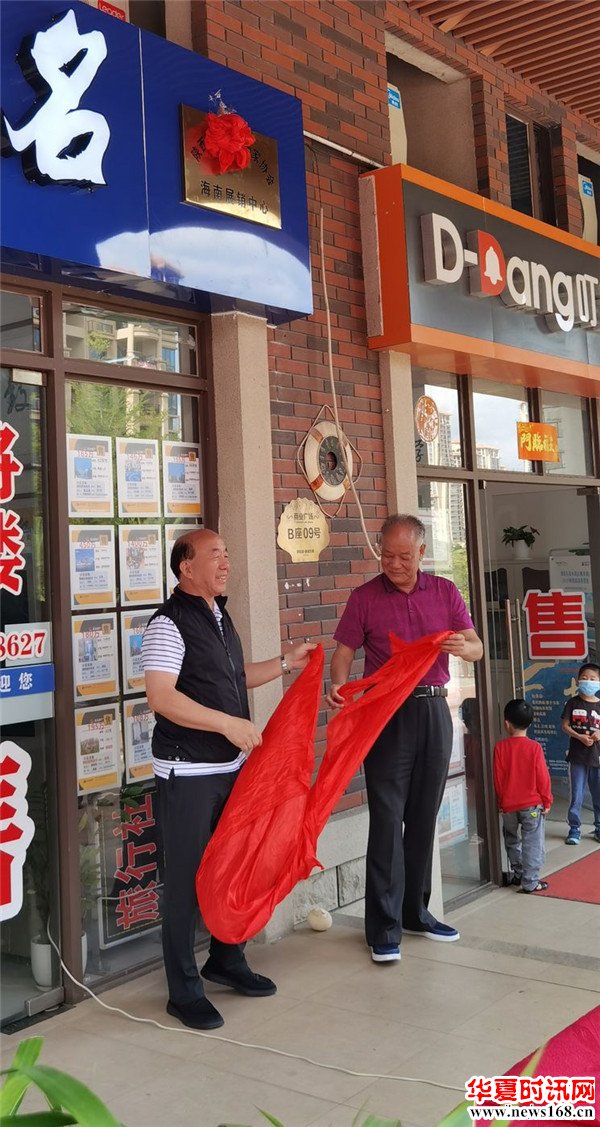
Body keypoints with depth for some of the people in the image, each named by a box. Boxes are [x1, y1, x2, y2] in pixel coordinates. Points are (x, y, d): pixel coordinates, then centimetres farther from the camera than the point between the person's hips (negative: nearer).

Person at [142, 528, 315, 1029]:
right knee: (187, 876, 0)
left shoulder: (220, 617, 14)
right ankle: (184, 989, 12)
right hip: (189, 773, -8)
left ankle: (226, 959, 35)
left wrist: (286, 663, 18)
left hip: (232, 766, 9)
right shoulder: (169, 622, -14)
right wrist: (228, 723, -25)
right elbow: (161, 696, -23)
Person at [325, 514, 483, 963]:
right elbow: (344, 652, -3)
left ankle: (416, 912, 25)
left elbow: (476, 648, 5)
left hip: (434, 710, 3)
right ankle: (385, 927, 3)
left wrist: (464, 647, -19)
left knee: (424, 815, 11)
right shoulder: (365, 598, -1)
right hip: (387, 714, -3)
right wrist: (338, 686, -23)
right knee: (387, 816, -5)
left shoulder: (445, 592, 6)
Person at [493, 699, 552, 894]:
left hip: (508, 805, 2)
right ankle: (530, 882, 3)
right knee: (532, 844, 3)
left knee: (512, 841, 20)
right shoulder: (534, 747, -11)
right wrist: (547, 801, 5)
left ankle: (518, 874, 26)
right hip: (532, 804, -2)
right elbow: (543, 777, -8)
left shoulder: (500, 747, -6)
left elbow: (498, 778, -1)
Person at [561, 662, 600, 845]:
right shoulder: (573, 703, 1)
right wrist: (580, 737, -15)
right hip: (577, 756, -1)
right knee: (576, 796, 1)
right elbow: (565, 725, 0)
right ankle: (574, 829, 11)